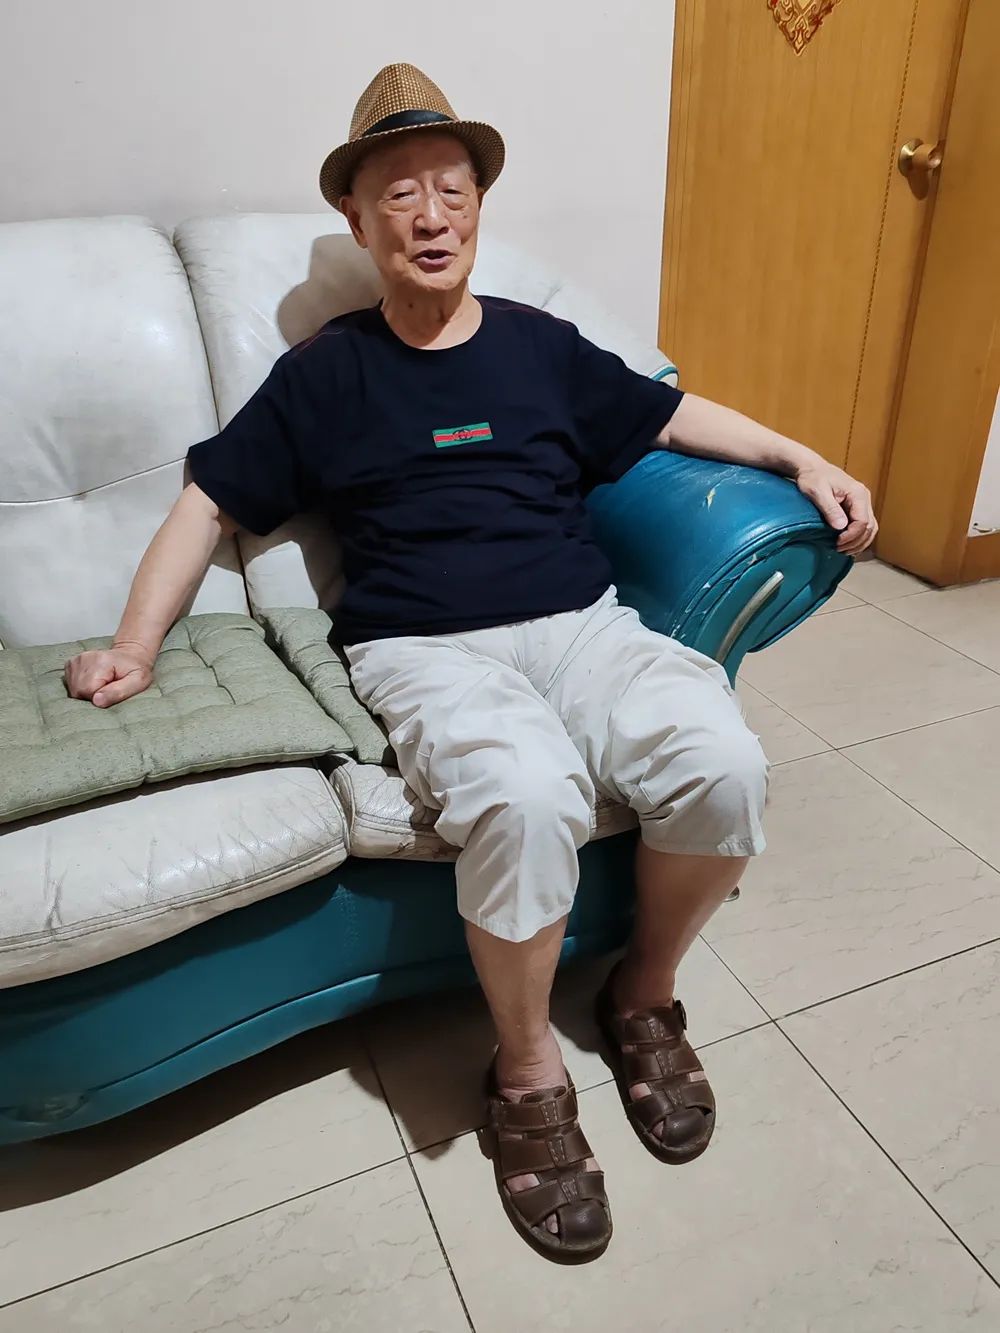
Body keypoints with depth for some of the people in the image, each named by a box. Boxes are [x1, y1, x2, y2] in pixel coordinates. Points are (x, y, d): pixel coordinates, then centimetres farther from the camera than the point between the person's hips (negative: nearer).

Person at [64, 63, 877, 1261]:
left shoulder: (540, 345, 17)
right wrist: (135, 646, 5)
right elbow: (211, 498, 14)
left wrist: (804, 459, 15)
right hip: (424, 650, -3)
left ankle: (644, 998, 4)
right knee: (525, 796, -36)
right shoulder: (323, 373, 11)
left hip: (579, 623, 3)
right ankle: (527, 1072, -6)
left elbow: (674, 416, 25)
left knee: (722, 762, -26)